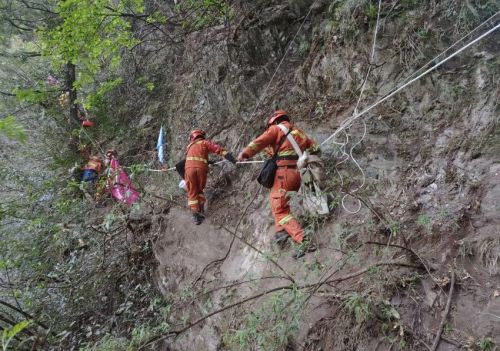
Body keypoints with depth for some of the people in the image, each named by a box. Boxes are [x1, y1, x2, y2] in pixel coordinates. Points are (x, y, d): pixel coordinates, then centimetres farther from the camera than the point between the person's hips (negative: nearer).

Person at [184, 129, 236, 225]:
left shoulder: (189, 146, 30)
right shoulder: (205, 142, 19)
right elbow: (218, 149, 6)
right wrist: (232, 159, 0)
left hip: (189, 168, 1)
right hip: (201, 168, -1)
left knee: (192, 192, 8)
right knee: (200, 190, 19)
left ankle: (195, 214, -2)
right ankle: (201, 211, 9)